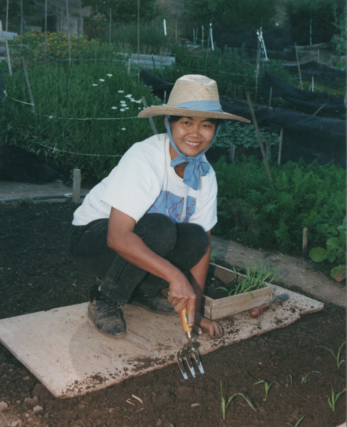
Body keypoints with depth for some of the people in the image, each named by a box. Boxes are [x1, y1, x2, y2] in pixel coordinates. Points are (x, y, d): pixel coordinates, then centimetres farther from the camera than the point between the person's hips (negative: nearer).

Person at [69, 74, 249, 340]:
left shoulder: (205, 174, -9)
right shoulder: (143, 159, -30)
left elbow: (203, 243, -5)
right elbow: (118, 237, -38)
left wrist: (194, 309, -10)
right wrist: (175, 276, -44)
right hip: (94, 234, -6)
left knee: (195, 238, -23)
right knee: (158, 228, -35)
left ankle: (144, 290, 3)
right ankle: (105, 301, -12)